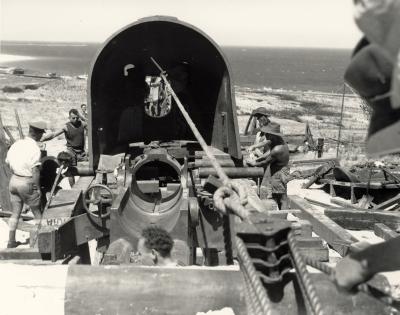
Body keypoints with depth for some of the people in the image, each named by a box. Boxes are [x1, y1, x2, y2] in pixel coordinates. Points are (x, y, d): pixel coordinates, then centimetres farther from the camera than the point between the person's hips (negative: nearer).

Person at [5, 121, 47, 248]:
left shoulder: (16, 144, 5)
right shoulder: (34, 148, -16)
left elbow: (8, 162, 10)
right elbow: (35, 170, -19)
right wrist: (38, 188, -13)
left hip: (14, 180, 7)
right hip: (27, 182, -6)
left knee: (15, 213, 14)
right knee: (37, 212, 10)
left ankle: (11, 241, 19)